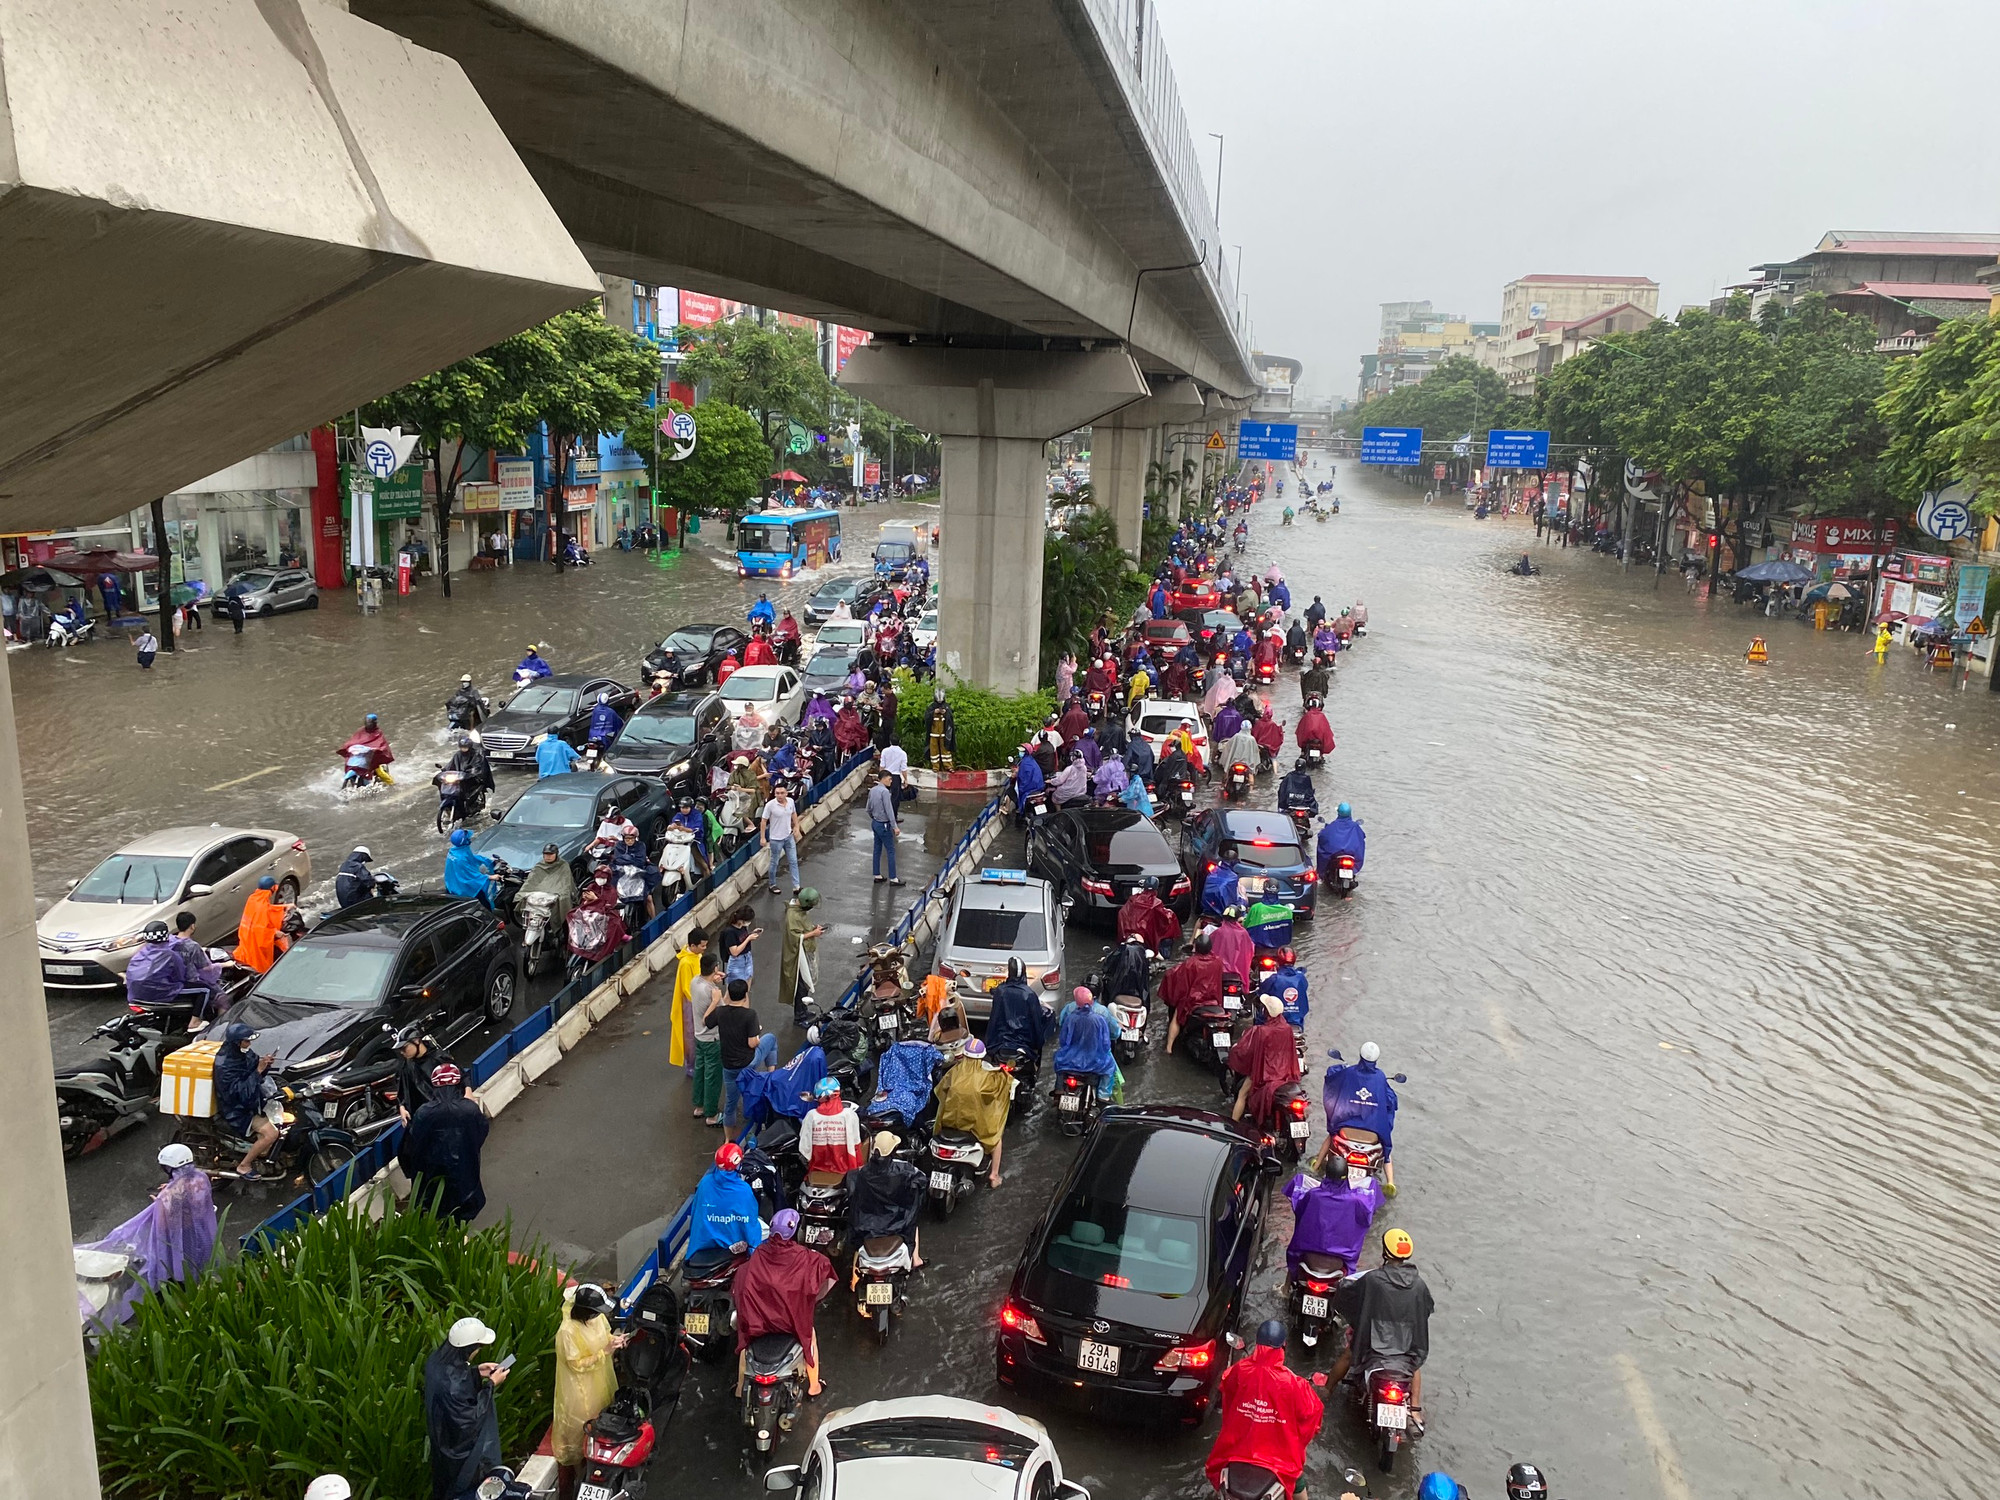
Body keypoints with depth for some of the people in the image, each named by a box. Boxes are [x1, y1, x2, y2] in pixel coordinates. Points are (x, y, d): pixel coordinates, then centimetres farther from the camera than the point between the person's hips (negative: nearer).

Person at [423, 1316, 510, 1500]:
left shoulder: (438, 1358, -15)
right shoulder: (453, 1384, -40)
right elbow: (470, 1417, -28)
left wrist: (476, 1372, -3)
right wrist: (491, 1385, -22)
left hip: (445, 1440, 8)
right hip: (460, 1450, -8)